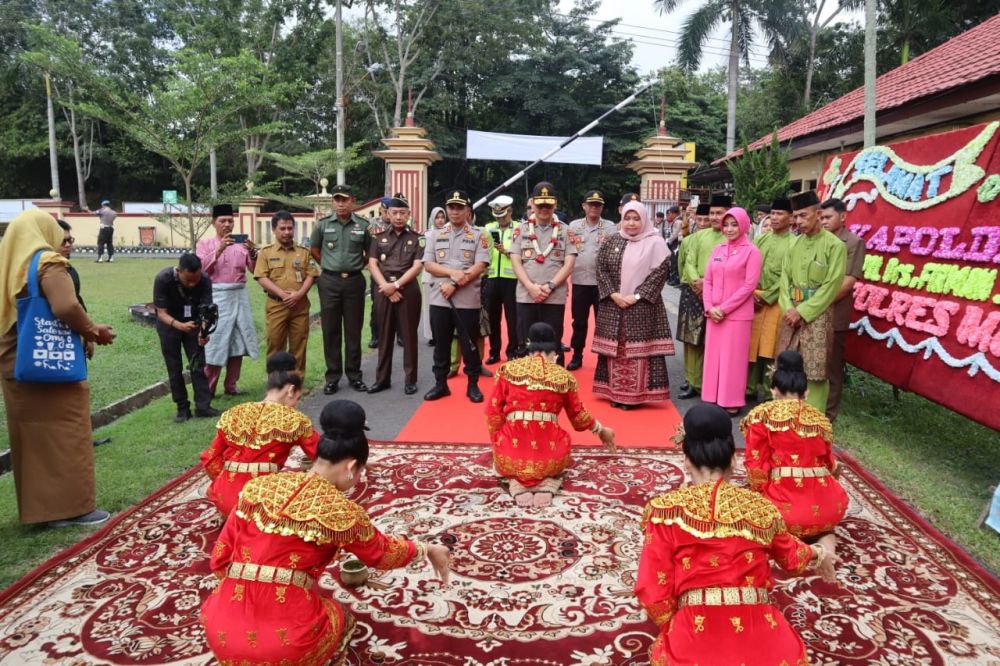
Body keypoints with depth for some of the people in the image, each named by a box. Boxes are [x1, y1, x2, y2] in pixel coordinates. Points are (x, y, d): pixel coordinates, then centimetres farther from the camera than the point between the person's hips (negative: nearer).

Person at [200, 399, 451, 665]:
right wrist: (426, 549, 27)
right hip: (286, 641, -4)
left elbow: (219, 560, 10)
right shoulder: (339, 509, -6)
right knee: (341, 621, 27)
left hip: (223, 631, 4)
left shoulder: (257, 487, 5)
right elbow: (384, 553, 11)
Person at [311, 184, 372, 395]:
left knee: (353, 331, 5)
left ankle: (354, 375, 15)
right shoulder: (323, 224, 2)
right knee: (330, 331, 4)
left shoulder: (363, 225, 1)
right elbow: (314, 249, 15)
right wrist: (328, 266, 11)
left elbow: (369, 252, 13)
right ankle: (332, 377, 12)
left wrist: (357, 265, 8)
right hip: (329, 282, 0)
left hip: (354, 281, 0)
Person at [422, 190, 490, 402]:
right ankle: (440, 383, 21)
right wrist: (453, 273, -14)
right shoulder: (436, 235, 11)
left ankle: (473, 384, 17)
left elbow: (480, 267, -9)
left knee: (469, 343, 4)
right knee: (441, 344, 10)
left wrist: (454, 285, -15)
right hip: (439, 299, 3)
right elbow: (428, 265, 2)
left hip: (468, 300, -3)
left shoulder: (479, 235, 1)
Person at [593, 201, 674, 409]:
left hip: (642, 307, -4)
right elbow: (601, 268, 5)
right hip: (613, 305, 4)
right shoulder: (612, 242, 9)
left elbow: (659, 273, -9)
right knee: (614, 348, 7)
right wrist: (613, 294, -9)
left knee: (637, 349, -3)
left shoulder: (655, 243, -3)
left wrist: (636, 296, -15)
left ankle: (635, 395, 6)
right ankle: (615, 392, 18)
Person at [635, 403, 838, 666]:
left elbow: (652, 594, -5)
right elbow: (792, 556, 26)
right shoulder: (761, 507, 4)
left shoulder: (666, 509, -3)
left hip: (695, 636, -2)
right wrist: (818, 554, 49)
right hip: (759, 637, 2)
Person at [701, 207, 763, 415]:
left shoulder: (751, 251, -4)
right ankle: (713, 398, 18)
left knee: (733, 357, 0)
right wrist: (709, 307, -5)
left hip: (737, 314, -5)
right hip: (713, 314, 5)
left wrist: (724, 308, -14)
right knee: (713, 355, 8)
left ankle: (732, 402, 10)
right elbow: (708, 280, 9)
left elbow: (749, 285, -11)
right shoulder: (717, 250, 11)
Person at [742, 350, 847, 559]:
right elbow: (830, 465, 18)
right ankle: (824, 535, 8)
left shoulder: (761, 415, 0)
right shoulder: (820, 418, 11)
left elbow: (756, 466, -2)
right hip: (828, 507, 3)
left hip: (782, 507, -3)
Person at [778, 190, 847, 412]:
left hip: (817, 314, -5)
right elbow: (785, 277, 8)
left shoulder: (835, 245, -8)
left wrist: (803, 311, -13)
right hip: (792, 312, 5)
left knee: (815, 370, -2)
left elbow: (831, 287, -12)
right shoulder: (795, 243, 9)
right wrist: (788, 308, -6)